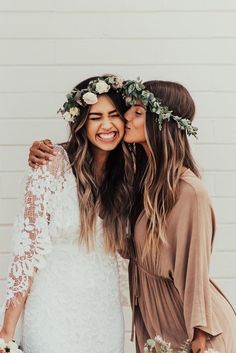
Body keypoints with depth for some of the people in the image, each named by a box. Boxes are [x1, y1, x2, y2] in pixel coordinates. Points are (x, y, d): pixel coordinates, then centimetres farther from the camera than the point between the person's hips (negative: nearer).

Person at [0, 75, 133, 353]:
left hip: (107, 312, 5)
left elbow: (123, 245, 10)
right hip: (56, 312, -5)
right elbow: (29, 246, -14)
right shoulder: (54, 164, -14)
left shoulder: (124, 170, 2)